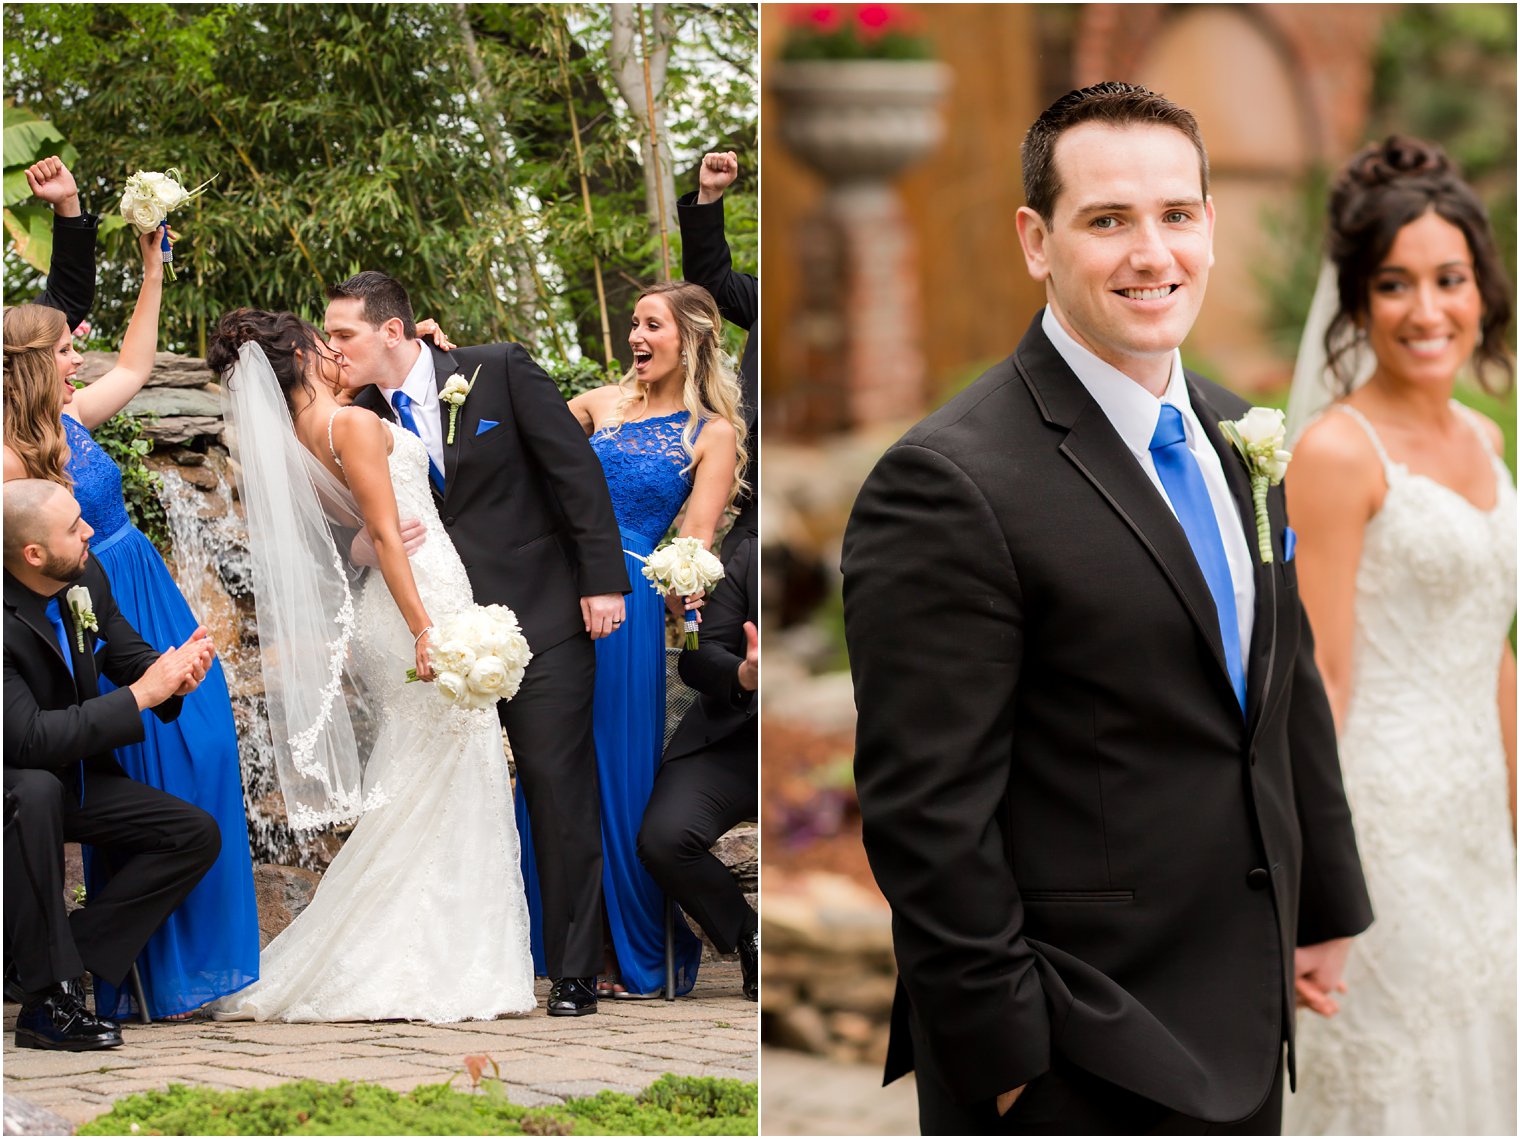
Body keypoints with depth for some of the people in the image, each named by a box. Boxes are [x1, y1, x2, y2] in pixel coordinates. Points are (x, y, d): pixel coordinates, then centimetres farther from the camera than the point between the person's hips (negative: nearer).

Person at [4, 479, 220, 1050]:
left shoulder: (87, 577, -7)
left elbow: (127, 654, 8)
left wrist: (174, 675, -16)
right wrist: (140, 695, -31)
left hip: (77, 776, 8)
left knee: (197, 835, -5)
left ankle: (49, 955, -12)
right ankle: (50, 993, -31)